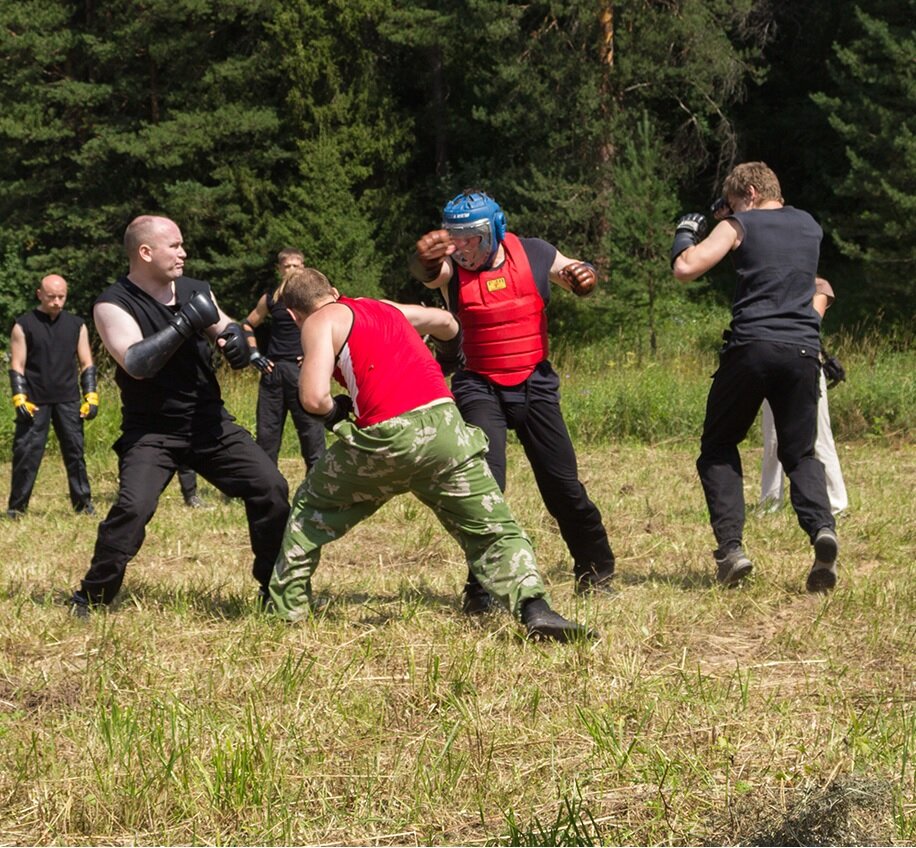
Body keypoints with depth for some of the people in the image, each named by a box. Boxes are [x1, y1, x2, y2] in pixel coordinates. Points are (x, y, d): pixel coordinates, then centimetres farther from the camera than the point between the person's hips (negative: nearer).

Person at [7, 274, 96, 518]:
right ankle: (16, 506, 4)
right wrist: (19, 399, -12)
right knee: (26, 453, -3)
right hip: (34, 402, -2)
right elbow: (16, 366, -2)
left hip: (68, 400, 2)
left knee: (75, 451, 2)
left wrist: (91, 397, 1)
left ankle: (83, 503, 10)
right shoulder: (23, 326, 0)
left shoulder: (77, 325, 8)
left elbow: (87, 364, 10)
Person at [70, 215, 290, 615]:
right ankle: (91, 597, -7)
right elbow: (136, 363, -26)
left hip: (209, 422, 5)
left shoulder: (194, 290, 4)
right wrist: (184, 325, -29)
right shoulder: (114, 305, -13)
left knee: (271, 489, -3)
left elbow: (226, 327, 14)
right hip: (151, 430, -5)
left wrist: (234, 336, -11)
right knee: (133, 508, -24)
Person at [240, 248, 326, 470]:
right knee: (266, 434, 7)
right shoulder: (270, 299, 9)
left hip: (303, 371, -4)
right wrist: (254, 354, 9)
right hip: (273, 371, 4)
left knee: (312, 433, -6)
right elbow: (247, 325, 23)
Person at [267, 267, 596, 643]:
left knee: (311, 510, 22)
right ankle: (534, 609, -18)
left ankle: (285, 609, 23)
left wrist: (334, 411, 17)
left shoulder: (321, 322, 10)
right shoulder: (386, 308, 28)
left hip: (385, 436, -4)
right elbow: (446, 322, 45)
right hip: (444, 422, 4)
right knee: (496, 533, 6)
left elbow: (314, 397, -5)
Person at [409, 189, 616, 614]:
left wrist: (584, 276, -12)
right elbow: (426, 271, -37)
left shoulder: (534, 255, -6)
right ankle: (481, 588, -7)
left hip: (533, 384, 2)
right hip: (479, 386, -2)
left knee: (563, 485, 6)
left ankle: (596, 571, 25)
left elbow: (575, 278, 12)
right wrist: (425, 257, -60)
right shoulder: (450, 266, -12)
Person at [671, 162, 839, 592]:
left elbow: (685, 269, -7)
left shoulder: (740, 226, 2)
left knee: (718, 448, 13)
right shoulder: (810, 226, 18)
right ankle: (822, 528, -16)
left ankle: (731, 547, -2)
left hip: (752, 347, -4)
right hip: (803, 350, 4)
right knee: (801, 454, 13)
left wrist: (685, 234, 14)